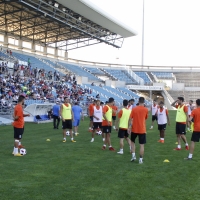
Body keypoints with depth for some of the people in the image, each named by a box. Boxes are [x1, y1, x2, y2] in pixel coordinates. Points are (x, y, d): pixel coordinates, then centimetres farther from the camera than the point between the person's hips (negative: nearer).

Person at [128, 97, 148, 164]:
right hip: (142, 129, -1)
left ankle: (133, 155, 12)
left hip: (134, 129, 1)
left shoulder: (134, 109, -3)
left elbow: (130, 119, -5)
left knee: (132, 141, 22)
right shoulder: (146, 109, -5)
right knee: (142, 145, 4)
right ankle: (141, 159, 3)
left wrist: (129, 127, 0)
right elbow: (145, 118, 9)